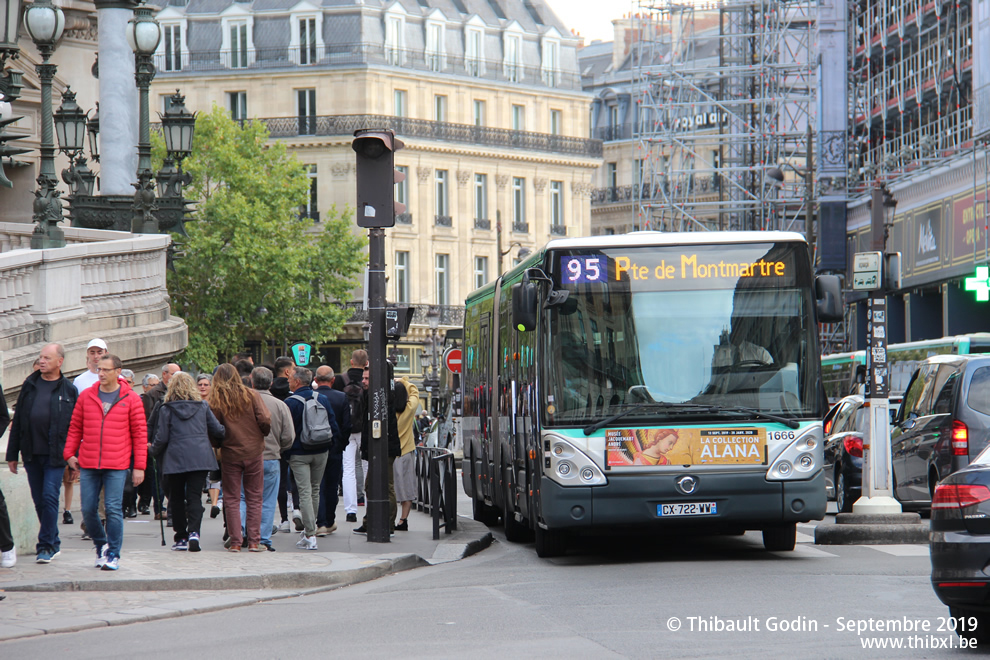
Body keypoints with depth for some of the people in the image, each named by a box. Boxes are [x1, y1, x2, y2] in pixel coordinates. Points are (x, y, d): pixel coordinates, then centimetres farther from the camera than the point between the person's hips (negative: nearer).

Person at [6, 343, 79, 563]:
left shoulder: (69, 390, 1)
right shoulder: (29, 385, 10)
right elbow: (17, 421, 12)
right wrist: (12, 454, 8)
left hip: (55, 455, -4)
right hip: (31, 454, 4)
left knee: (50, 497, -11)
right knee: (39, 501, 8)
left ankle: (47, 545, -5)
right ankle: (54, 543, 21)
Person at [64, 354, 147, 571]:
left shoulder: (131, 399, 1)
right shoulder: (86, 396, 8)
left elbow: (140, 434, 2)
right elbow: (75, 427, 14)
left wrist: (139, 466, -1)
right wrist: (70, 453, 5)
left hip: (117, 466, -3)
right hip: (88, 465, 3)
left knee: (114, 510, -6)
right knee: (88, 509, 4)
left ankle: (113, 554, 4)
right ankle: (101, 545, 26)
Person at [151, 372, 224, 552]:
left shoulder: (167, 409, 0)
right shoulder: (202, 406, 7)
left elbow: (162, 437, -1)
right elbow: (217, 430, 9)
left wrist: (154, 450, 18)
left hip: (176, 459, -1)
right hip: (200, 459, 1)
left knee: (177, 498, 11)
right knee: (195, 497, -2)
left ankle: (181, 537, 12)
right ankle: (194, 532, -22)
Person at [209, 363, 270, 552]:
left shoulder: (216, 401, -4)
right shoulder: (251, 395, -2)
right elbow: (265, 420, -8)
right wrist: (262, 435, 11)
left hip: (230, 454, -1)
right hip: (253, 453, 1)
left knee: (231, 499, 7)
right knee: (254, 498, 7)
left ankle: (235, 541, 4)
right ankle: (254, 541, 4)